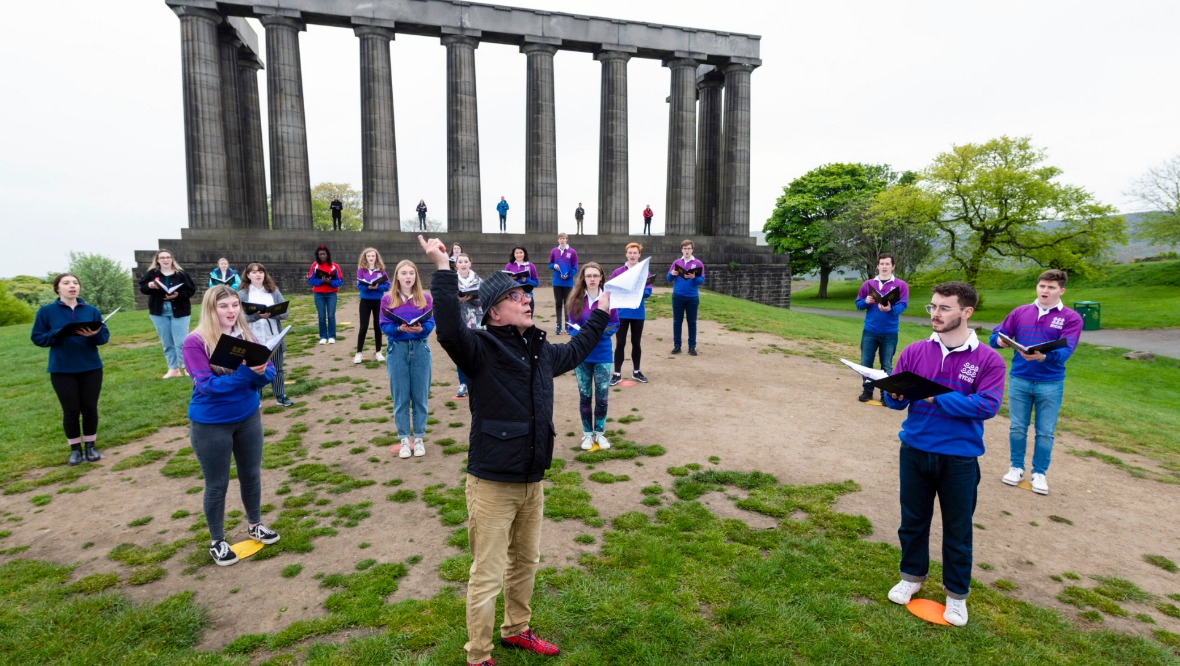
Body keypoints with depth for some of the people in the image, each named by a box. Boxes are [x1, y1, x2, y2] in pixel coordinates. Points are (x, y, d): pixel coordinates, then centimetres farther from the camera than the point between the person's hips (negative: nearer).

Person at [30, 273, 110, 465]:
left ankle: (90, 446, 20)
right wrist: (58, 334, -20)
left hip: (91, 368, 2)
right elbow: (37, 338, -2)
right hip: (62, 370, -1)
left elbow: (105, 336, 2)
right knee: (71, 410, 3)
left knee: (90, 408, 6)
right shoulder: (46, 311, -1)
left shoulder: (92, 310, 3)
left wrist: (94, 335, -21)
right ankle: (75, 449, 18)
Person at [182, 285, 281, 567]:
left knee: (251, 475, 18)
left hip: (249, 417, 4)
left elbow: (269, 373, -4)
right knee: (217, 484, 10)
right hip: (211, 425, -4)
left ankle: (255, 525, 39)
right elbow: (208, 385, -23)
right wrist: (245, 373, -33)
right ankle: (217, 541, 28)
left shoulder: (246, 335, -3)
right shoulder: (195, 342, -17)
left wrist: (261, 371, -27)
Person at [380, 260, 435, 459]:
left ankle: (419, 438, 19)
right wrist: (399, 329, -23)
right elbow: (384, 325, -3)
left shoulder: (425, 298, 3)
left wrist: (421, 329, -24)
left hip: (420, 348, 1)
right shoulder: (387, 299, 1)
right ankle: (404, 439, 18)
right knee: (400, 396, 5)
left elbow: (431, 322, -3)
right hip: (397, 349, 0)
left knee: (420, 395, 6)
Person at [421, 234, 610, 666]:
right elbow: (449, 331, -36)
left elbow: (574, 351, 28)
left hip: (532, 482, 7)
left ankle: (516, 630, 47)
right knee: (487, 576, 6)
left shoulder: (541, 351, 7)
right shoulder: (481, 348, -14)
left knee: (525, 563, 24)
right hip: (491, 484, -7)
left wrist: (601, 313, 37)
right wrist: (442, 269, -41)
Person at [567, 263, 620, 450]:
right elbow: (571, 326, 4)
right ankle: (587, 433, 23)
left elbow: (615, 324, 0)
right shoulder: (575, 300, -2)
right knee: (585, 395, 8)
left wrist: (601, 332, -19)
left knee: (602, 396, 5)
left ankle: (600, 432, 22)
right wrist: (581, 334, -17)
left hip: (603, 354, -1)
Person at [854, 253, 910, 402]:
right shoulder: (868, 283, 6)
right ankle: (867, 390, 21)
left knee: (887, 365, 6)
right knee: (866, 362, 7)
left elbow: (903, 305, -10)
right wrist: (866, 302, -14)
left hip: (890, 333, -2)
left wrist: (890, 309, -31)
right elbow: (858, 304, 8)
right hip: (869, 331, 2)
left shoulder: (901, 285, -1)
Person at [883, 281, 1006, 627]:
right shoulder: (914, 351, 0)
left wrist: (937, 397, -23)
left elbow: (987, 405, -18)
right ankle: (912, 576, 37)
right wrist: (895, 394, -22)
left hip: (960, 458, -2)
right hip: (915, 451, 2)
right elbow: (895, 399, 1)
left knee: (957, 528, 13)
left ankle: (957, 593, 33)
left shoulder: (988, 360, -7)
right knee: (913, 520, 16)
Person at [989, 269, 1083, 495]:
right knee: (1017, 428, 10)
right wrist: (1000, 341, -20)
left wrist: (1043, 356, -37)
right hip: (1019, 380, 2)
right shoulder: (1020, 312, 4)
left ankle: (1039, 473, 23)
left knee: (1045, 432, 8)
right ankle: (1017, 468, 24)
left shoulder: (1071, 318, -4)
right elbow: (995, 336, 5)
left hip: (1050, 384, -1)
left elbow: (1066, 350, -17)